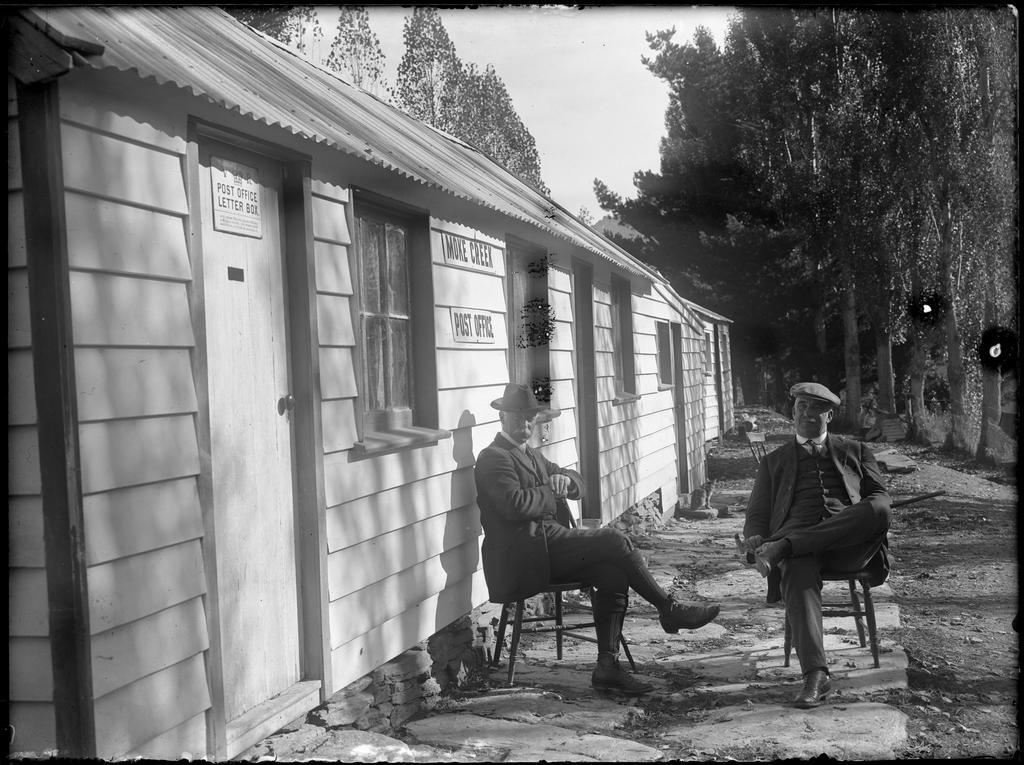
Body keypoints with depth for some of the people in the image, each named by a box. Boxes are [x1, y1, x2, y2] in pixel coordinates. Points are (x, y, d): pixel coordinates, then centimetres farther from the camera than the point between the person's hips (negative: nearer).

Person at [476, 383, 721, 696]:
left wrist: (564, 479, 0)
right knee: (614, 540, -17)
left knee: (613, 573, -13)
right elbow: (515, 505, -21)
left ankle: (607, 667, -11)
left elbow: (577, 483, 24)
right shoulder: (493, 458, -7)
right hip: (524, 556, -9)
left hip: (548, 550, 9)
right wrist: (551, 492, -6)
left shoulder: (531, 456, 23)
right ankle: (669, 609, -3)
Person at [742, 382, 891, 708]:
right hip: (796, 530, -1)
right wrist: (755, 539, -5)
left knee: (878, 510, -33)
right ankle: (815, 675, -43)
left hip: (848, 539, 1)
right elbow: (757, 513, 22)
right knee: (798, 575, -36)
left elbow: (880, 497, 16)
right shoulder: (774, 461, 29)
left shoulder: (854, 451, 29)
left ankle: (782, 547, -37)